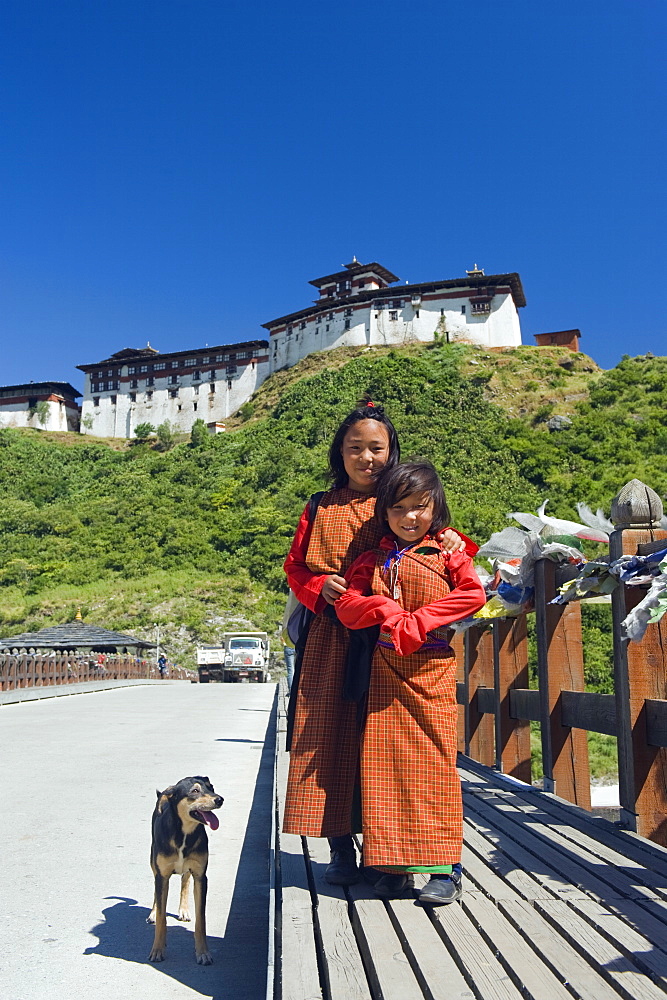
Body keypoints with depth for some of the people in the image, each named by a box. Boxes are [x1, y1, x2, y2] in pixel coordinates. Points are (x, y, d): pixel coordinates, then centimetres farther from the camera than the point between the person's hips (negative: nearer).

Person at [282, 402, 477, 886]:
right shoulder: (321, 508, 12)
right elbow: (295, 565, 13)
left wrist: (454, 540, -12)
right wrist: (319, 586, -6)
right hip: (332, 638, 1)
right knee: (330, 735, 0)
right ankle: (341, 849, 13)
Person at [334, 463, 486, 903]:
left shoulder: (448, 554, 5)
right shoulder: (372, 560, 12)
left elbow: (473, 594, -9)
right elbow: (348, 606, 3)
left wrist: (417, 622, -15)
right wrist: (388, 611, -16)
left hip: (433, 668, -2)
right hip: (386, 671, 3)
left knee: (435, 763, -3)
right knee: (385, 763, 2)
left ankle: (445, 868, 7)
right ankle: (390, 865, 13)